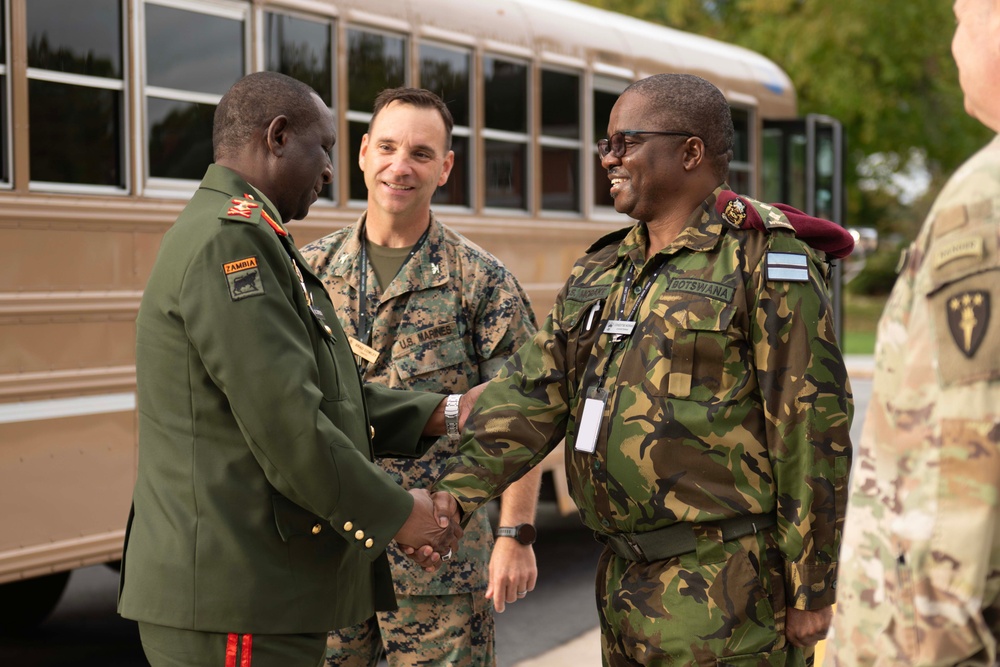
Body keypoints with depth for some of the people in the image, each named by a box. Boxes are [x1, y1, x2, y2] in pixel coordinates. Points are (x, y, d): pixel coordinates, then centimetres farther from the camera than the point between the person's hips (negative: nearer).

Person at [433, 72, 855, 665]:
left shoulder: (764, 261, -9)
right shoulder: (600, 272, 14)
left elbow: (813, 431, -12)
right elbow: (532, 394, 6)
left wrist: (812, 590, -13)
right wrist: (453, 497, -8)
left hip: (725, 591, -7)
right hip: (625, 587, 7)